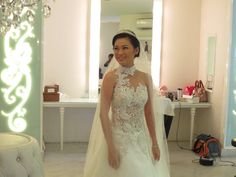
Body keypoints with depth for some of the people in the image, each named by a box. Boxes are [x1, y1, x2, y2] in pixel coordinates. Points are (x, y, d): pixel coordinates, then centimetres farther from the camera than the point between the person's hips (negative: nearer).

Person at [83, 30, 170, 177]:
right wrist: (111, 147, -16)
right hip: (118, 139, -4)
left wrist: (155, 143, 6)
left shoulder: (146, 78, 2)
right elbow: (103, 114, -12)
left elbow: (149, 113, 7)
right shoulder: (111, 77, -10)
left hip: (141, 140, 4)